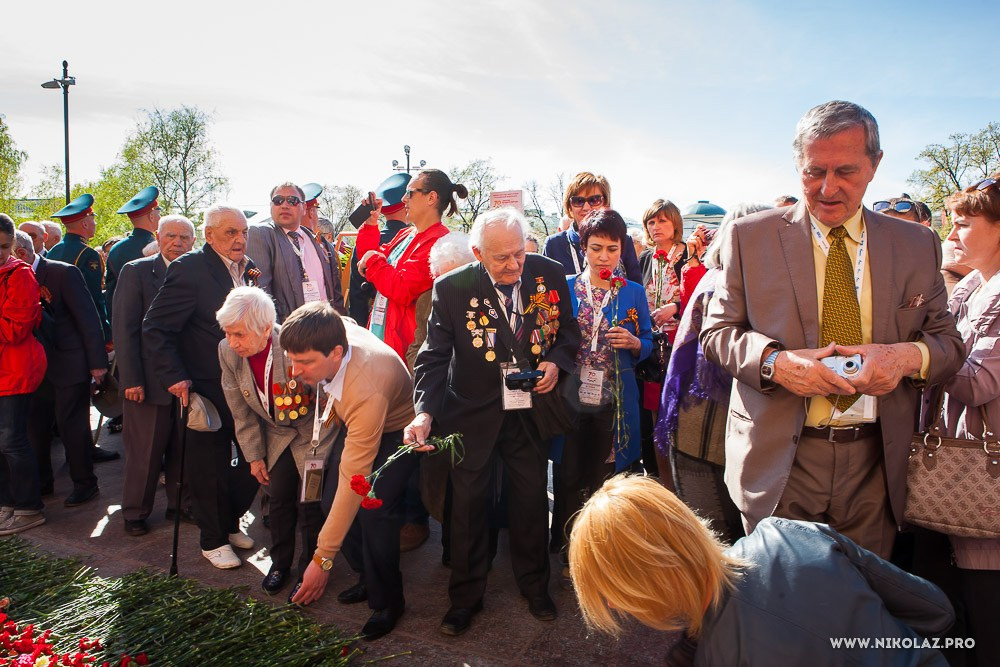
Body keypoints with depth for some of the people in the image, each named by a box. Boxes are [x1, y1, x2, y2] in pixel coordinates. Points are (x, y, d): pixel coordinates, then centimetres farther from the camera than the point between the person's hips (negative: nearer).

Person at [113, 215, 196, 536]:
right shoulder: (136, 271, -3)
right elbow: (124, 329, -7)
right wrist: (131, 379, -12)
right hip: (150, 379, -3)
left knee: (184, 449, 12)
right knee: (144, 452, 7)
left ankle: (180, 504, 29)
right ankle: (135, 512, 25)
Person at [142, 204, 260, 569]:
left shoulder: (250, 269, 5)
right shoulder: (189, 269, -13)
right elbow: (155, 327, -13)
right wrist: (174, 376, -17)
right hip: (207, 388, -6)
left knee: (249, 461, 12)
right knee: (209, 466, 8)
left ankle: (231, 523, 35)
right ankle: (213, 540, 26)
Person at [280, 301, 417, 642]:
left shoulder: (367, 391, -44)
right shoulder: (334, 331, -25)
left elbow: (353, 480, -40)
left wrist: (322, 559, -34)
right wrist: (330, 398, 9)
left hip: (399, 430, -7)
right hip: (356, 422, 7)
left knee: (373, 507, -24)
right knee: (331, 500, -4)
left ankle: (388, 601, -2)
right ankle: (368, 576, 16)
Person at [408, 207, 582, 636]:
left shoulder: (549, 274, -6)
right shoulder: (451, 288, -14)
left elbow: (567, 329, 8)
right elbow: (434, 355, -12)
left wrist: (555, 361, -12)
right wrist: (425, 412, -24)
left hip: (529, 411, 2)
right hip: (472, 413, -2)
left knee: (532, 499, 15)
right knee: (468, 504, 10)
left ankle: (535, 586, 40)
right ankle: (465, 597, 31)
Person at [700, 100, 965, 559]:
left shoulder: (917, 245, 7)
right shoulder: (749, 237, -1)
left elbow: (948, 341, 10)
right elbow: (716, 332, 0)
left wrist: (909, 355, -13)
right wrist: (775, 361, -19)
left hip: (876, 465, 3)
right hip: (780, 462, -2)